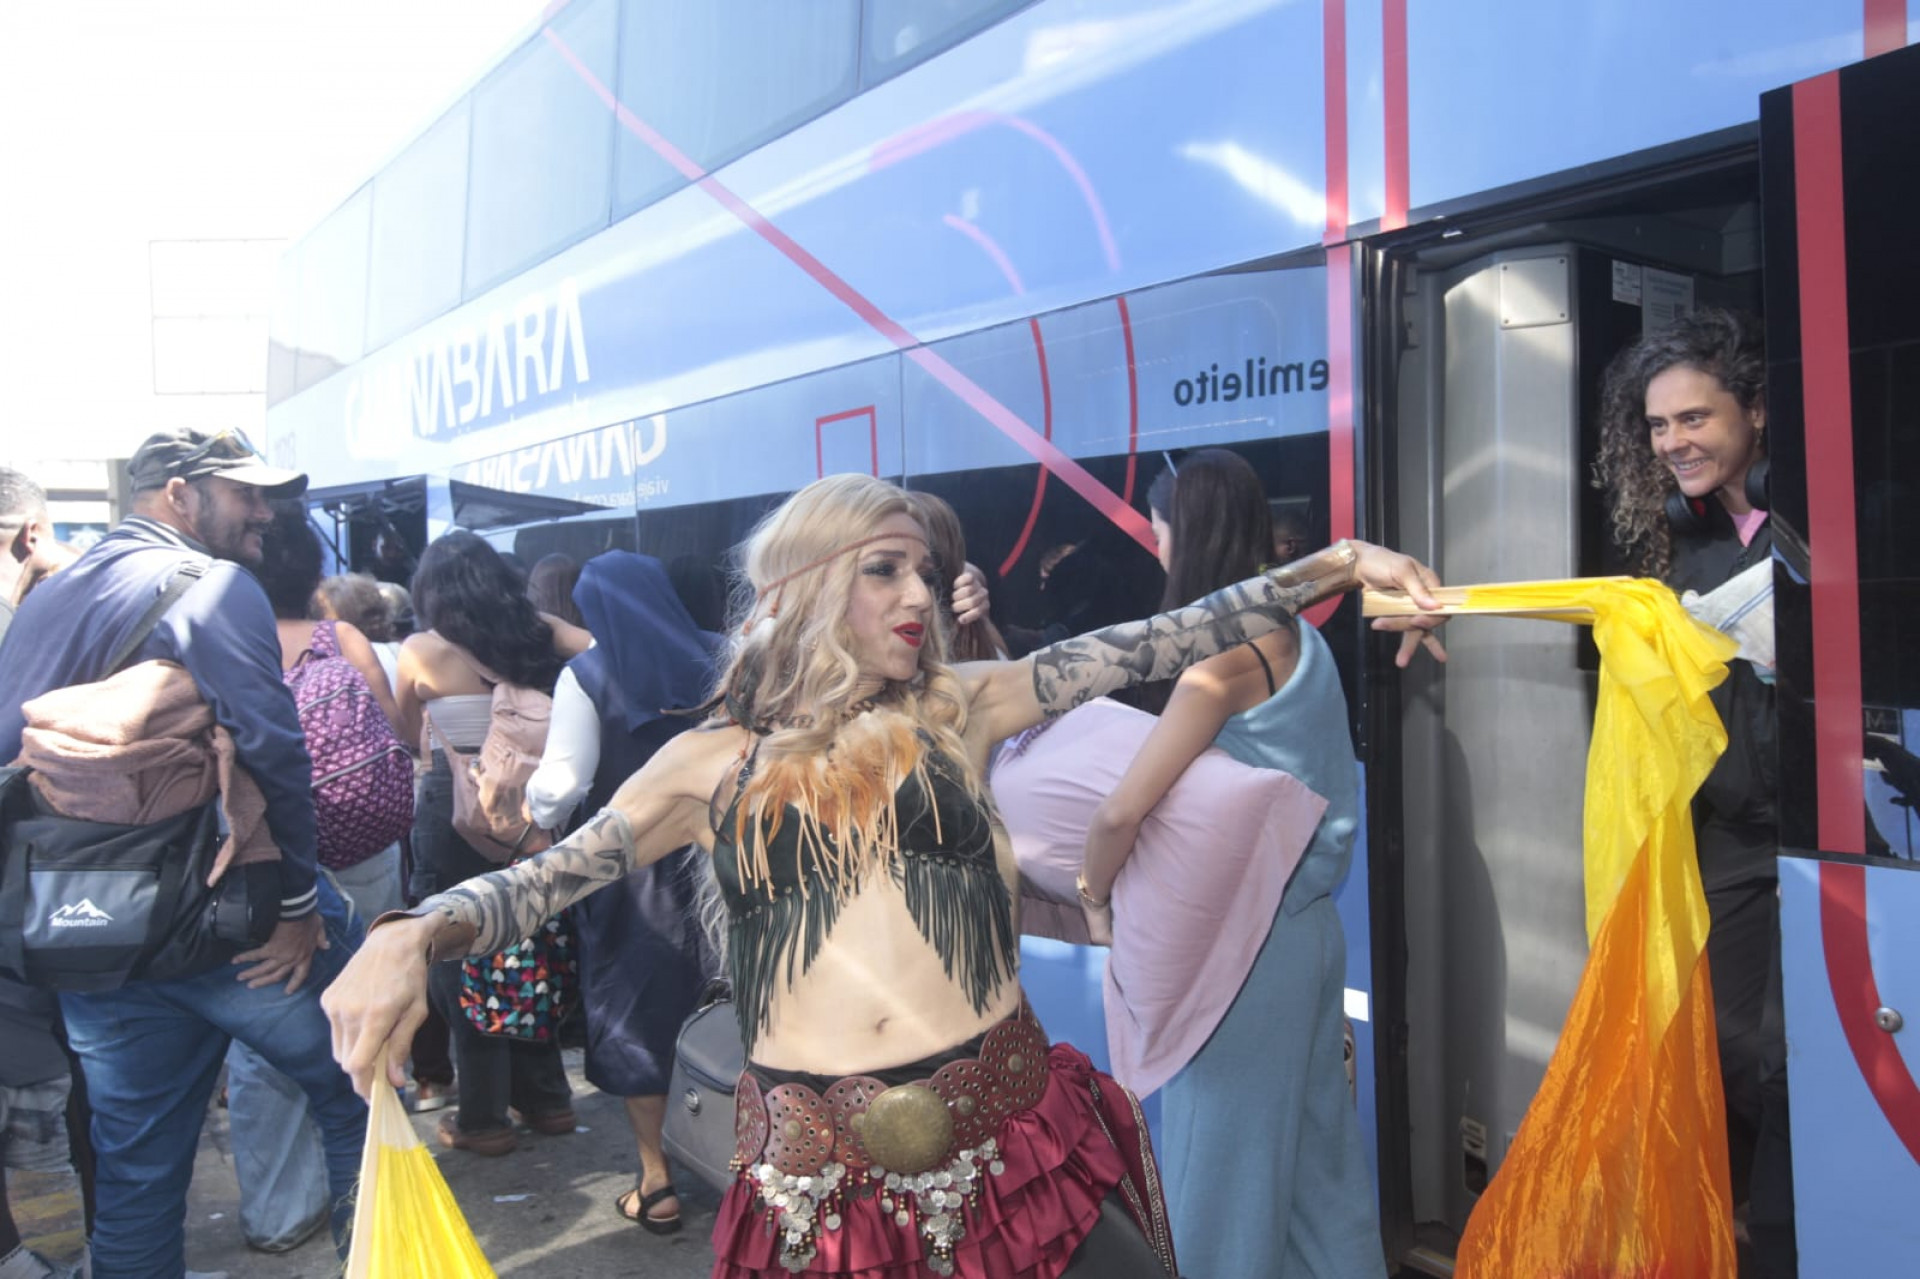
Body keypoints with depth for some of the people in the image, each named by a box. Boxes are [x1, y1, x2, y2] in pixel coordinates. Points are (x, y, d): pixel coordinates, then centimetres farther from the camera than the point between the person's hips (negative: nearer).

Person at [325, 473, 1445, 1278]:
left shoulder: (959, 708, 6)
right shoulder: (713, 765, 5)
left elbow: (1149, 647, 1)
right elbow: (541, 879, 3)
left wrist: (1336, 567, -5)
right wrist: (416, 936, -17)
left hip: (1007, 1122, 1)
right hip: (815, 1162, 0)